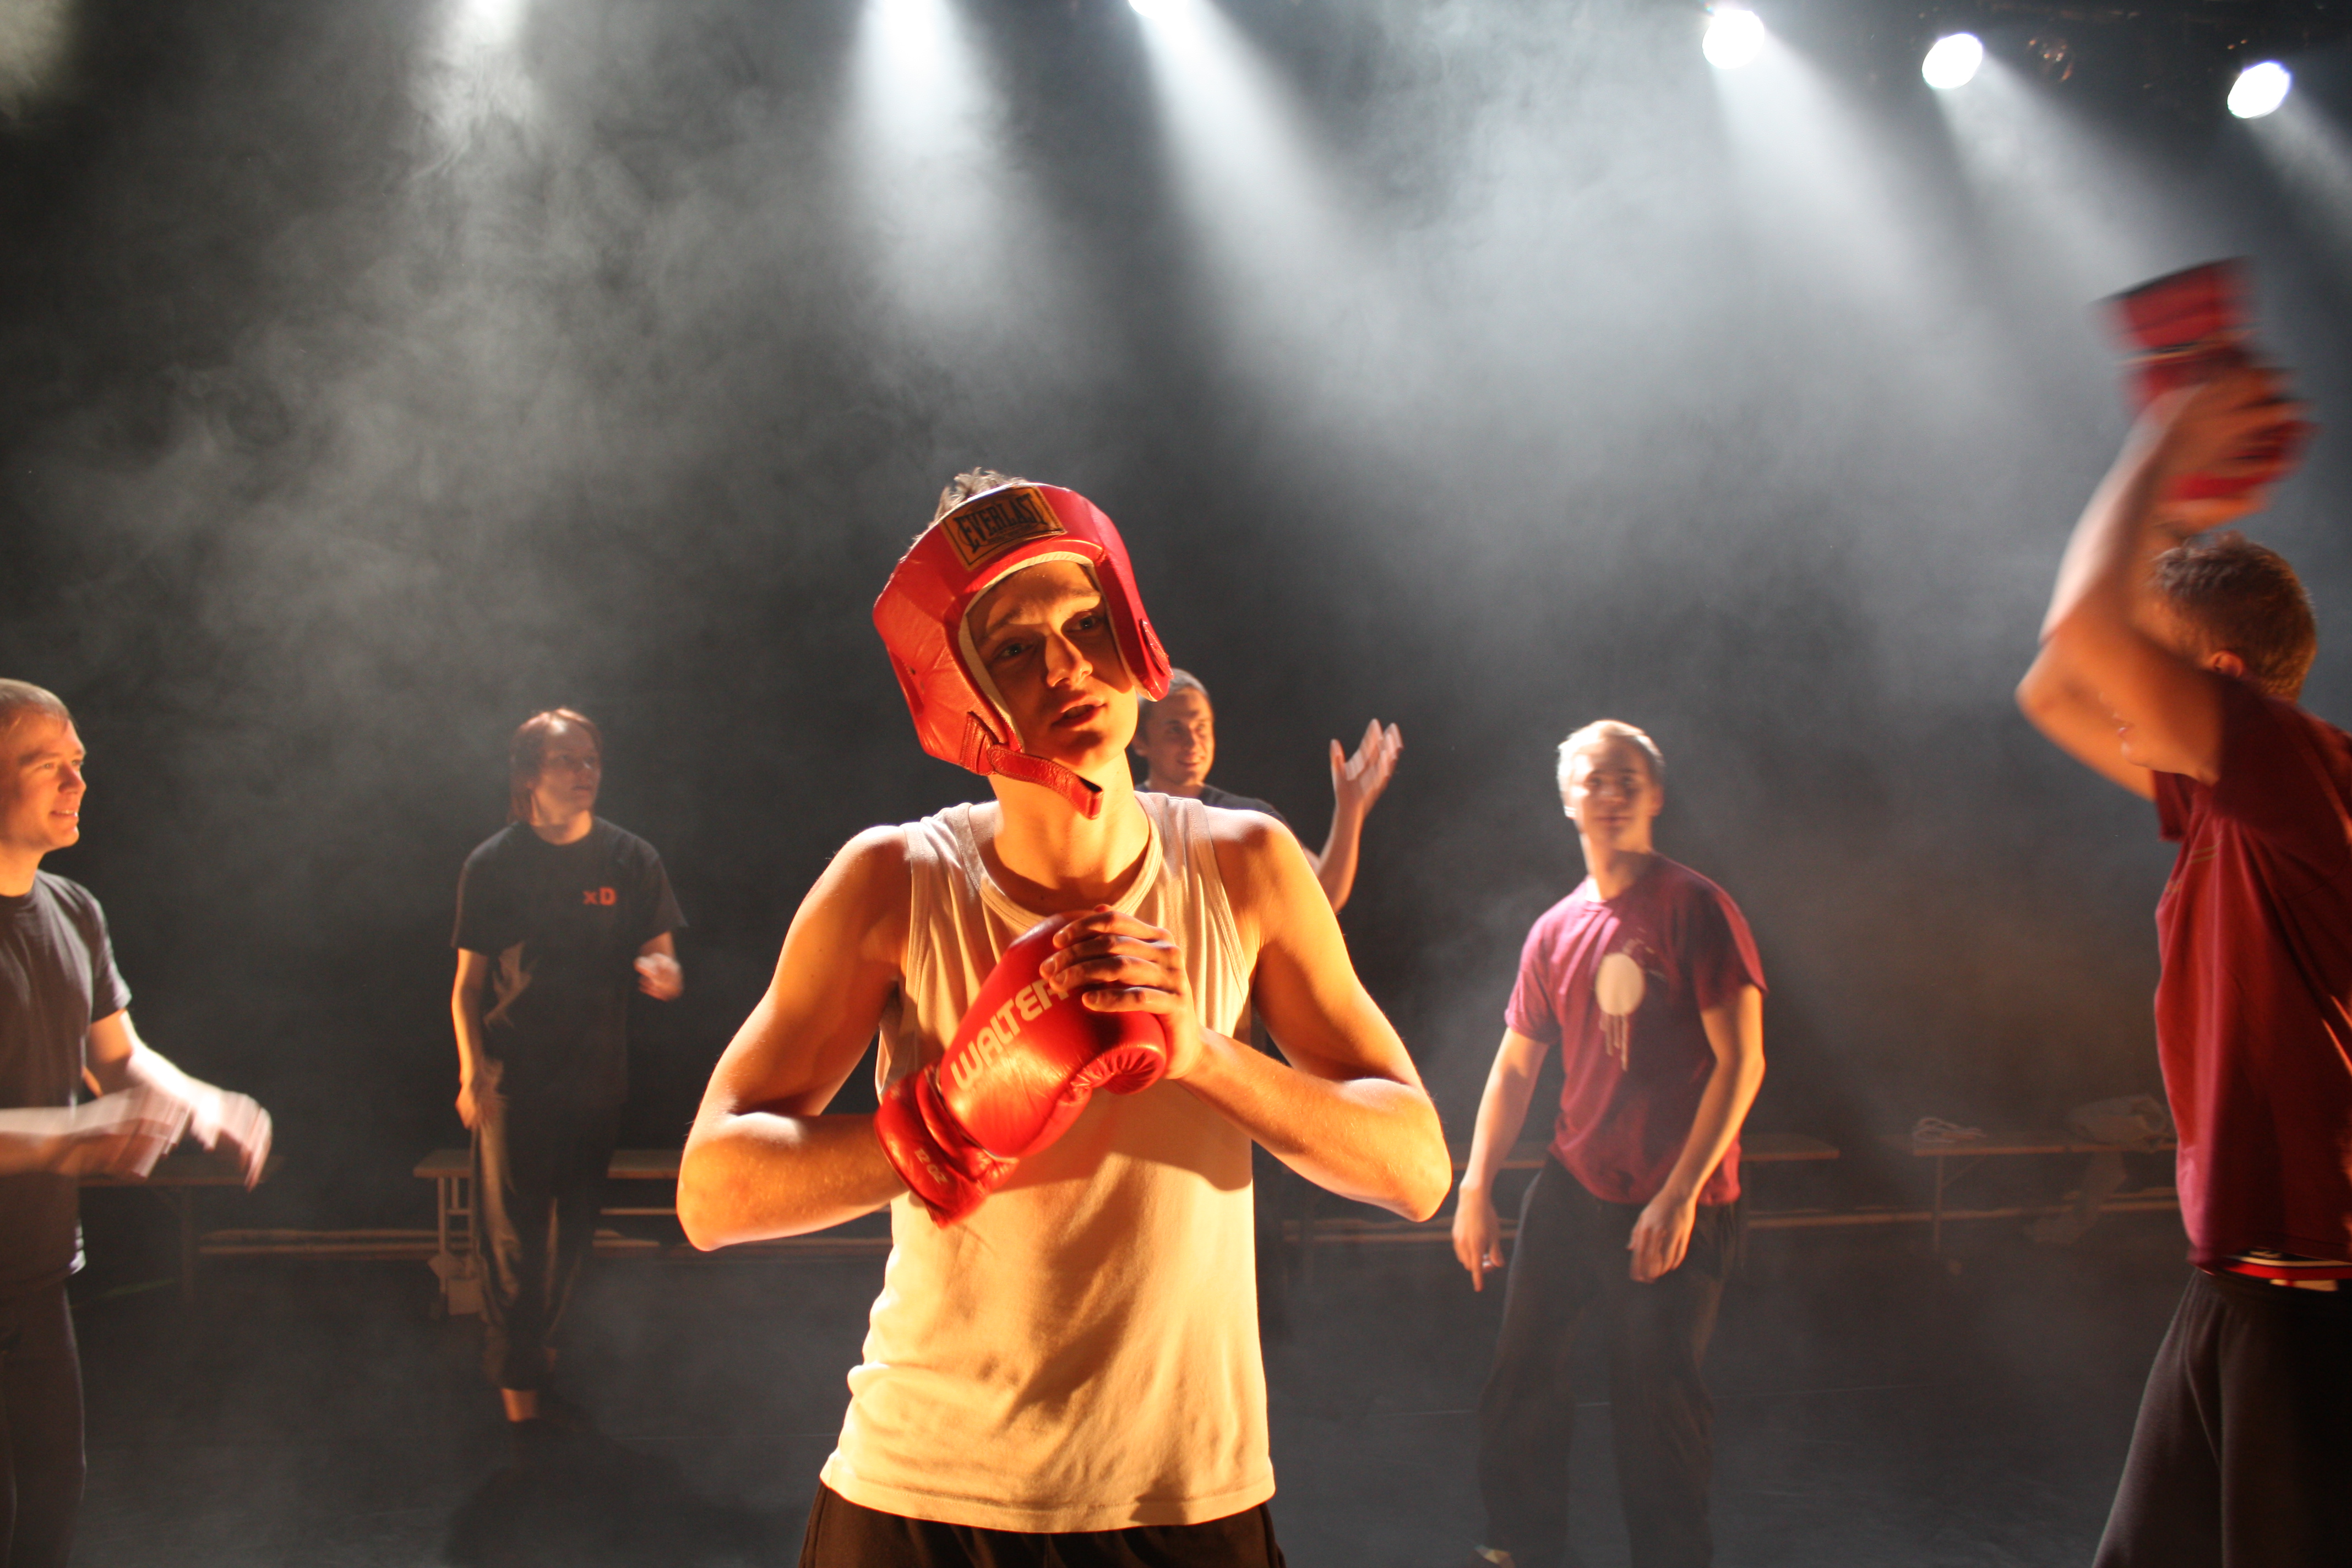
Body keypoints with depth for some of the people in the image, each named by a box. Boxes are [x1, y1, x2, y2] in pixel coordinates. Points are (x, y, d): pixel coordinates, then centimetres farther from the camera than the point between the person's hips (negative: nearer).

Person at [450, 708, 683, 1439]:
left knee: (574, 1230, 11)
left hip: (597, 1074, 2)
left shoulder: (631, 859, 4)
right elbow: (468, 982, 2)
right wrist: (471, 1072, -9)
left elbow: (660, 954, 7)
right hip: (514, 1078, -2)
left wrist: (657, 969, -17)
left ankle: (537, 1347, 31)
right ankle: (517, 1386, 7)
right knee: (512, 1235, -3)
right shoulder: (493, 865, 0)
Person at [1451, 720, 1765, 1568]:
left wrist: (1679, 1195, -17)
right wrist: (1475, 1189, 8)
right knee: (1519, 1377, 9)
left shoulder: (1696, 908, -8)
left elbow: (1741, 1061, -12)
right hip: (1572, 1190, 5)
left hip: (1675, 1209, -5)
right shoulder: (1555, 930, 8)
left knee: (1657, 1399, 0)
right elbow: (1516, 1065, 14)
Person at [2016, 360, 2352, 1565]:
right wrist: (2165, 514, 14)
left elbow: (2083, 625, -28)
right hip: (2240, 1282, 9)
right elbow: (2053, 694, 20)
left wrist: (2157, 455, -11)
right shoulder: (2227, 798, 11)